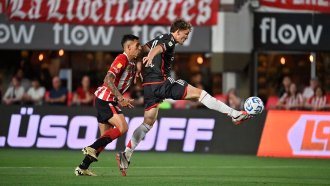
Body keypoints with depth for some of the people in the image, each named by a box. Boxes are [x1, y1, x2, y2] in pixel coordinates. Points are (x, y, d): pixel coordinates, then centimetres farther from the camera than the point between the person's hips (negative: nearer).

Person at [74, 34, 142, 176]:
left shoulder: (132, 63, 14)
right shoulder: (122, 60, -16)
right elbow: (108, 80, -26)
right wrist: (120, 98, -30)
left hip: (109, 100, 10)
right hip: (105, 99, -10)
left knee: (106, 137, 9)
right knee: (122, 127, -20)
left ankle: (82, 168, 10)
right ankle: (92, 148, -16)